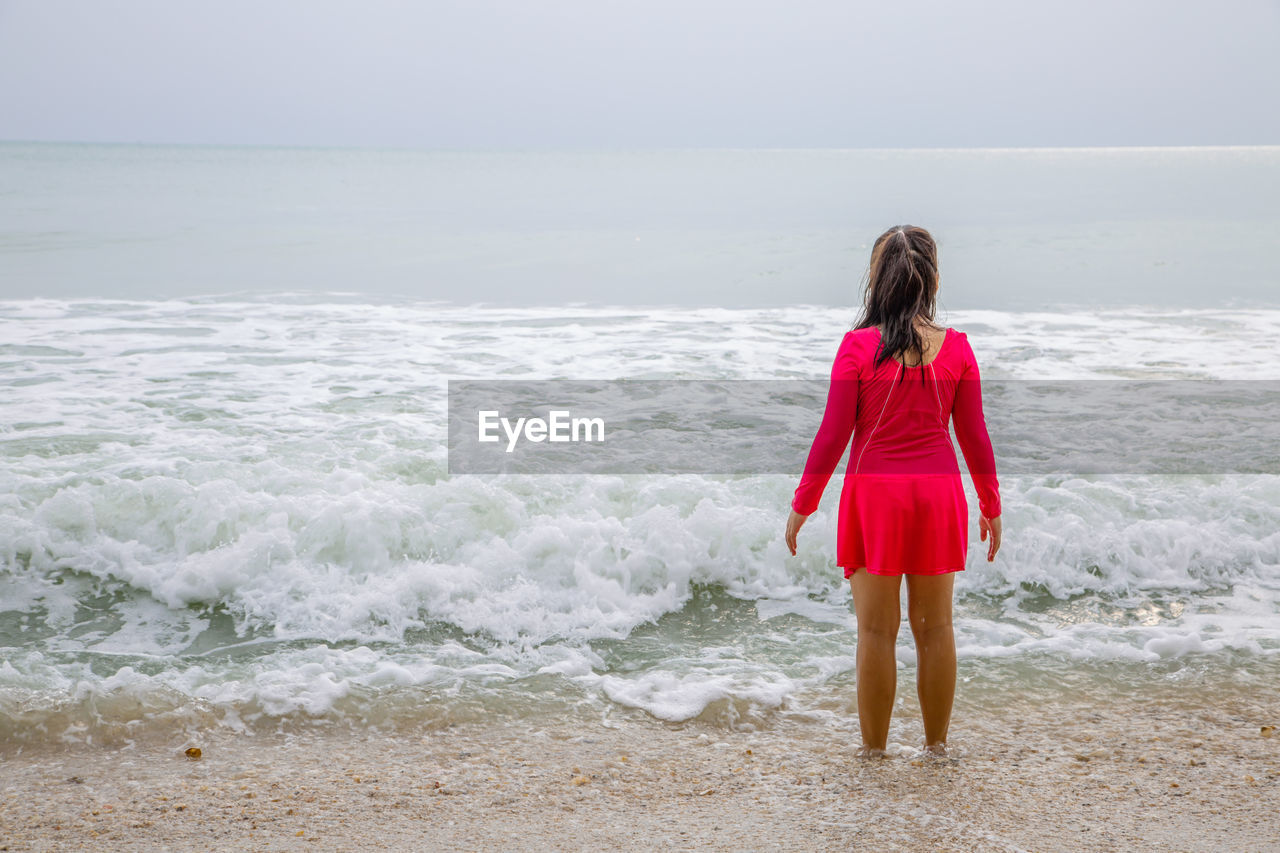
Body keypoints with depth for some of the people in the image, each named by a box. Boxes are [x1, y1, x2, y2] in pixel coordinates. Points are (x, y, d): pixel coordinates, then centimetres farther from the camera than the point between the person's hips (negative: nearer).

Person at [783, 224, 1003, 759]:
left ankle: (873, 748, 14)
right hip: (939, 493, 2)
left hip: (874, 492, -2)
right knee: (935, 626, 12)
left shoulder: (858, 346, -8)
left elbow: (833, 434, -7)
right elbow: (974, 436, 3)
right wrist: (991, 505, 15)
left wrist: (802, 504, 3)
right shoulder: (956, 348, -1)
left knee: (877, 628, 6)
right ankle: (936, 744, 23)